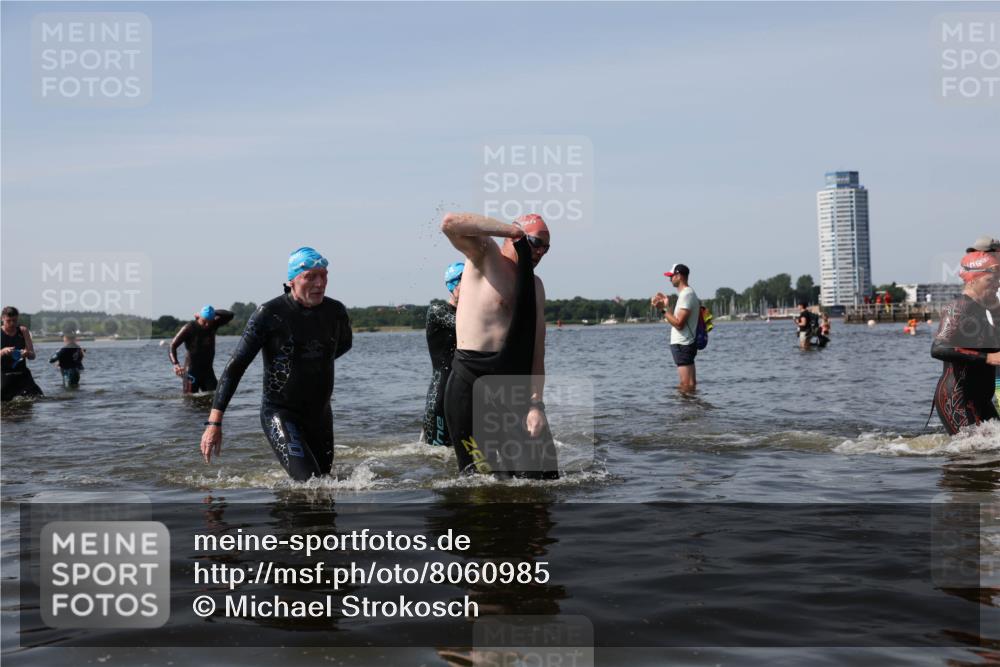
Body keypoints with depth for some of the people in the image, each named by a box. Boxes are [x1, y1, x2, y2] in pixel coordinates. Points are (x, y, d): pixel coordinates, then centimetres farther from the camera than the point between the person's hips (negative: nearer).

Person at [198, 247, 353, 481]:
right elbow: (235, 367, -15)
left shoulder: (336, 311, -2)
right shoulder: (269, 314, -15)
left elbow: (344, 344, 23)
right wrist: (214, 423, -19)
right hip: (279, 414, -5)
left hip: (320, 415, 6)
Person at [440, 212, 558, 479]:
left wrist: (537, 403, 0)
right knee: (482, 473, -4)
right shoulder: (486, 254, 0)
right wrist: (512, 229, -12)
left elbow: (537, 349, 11)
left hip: (515, 383, 6)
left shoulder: (535, 285, 17)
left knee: (541, 472, 2)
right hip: (472, 382, -6)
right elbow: (450, 223, -21)